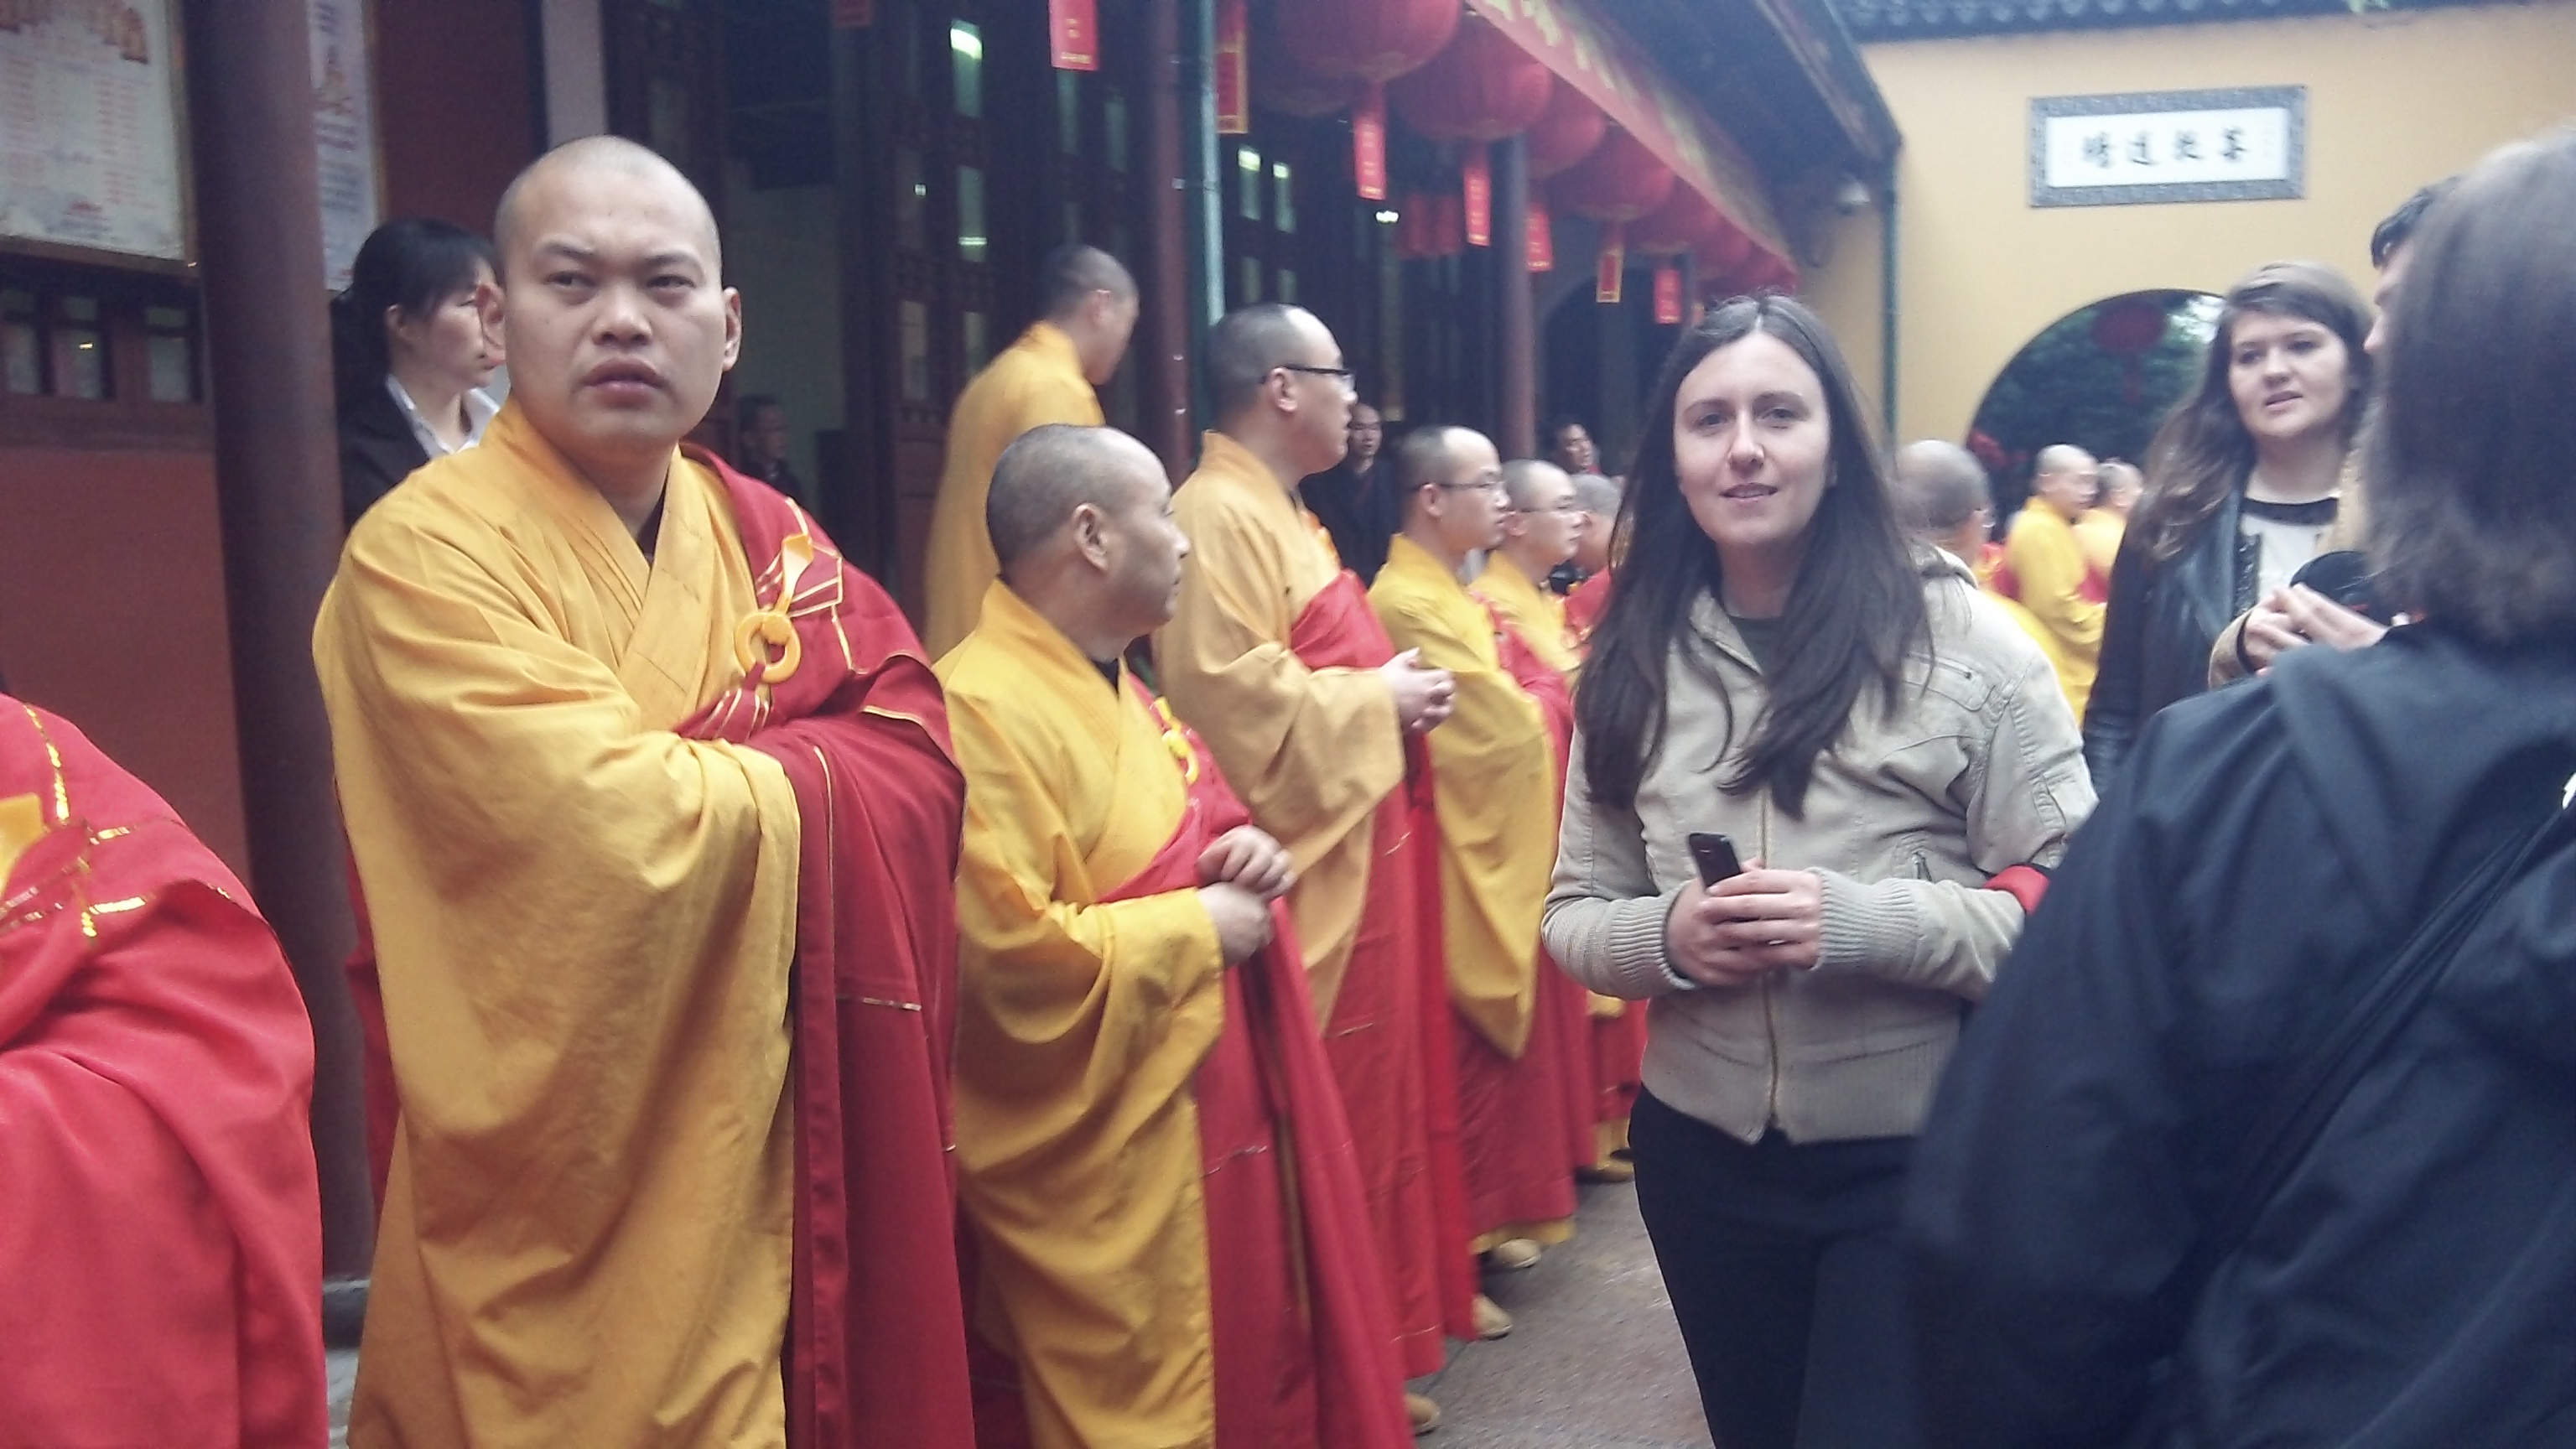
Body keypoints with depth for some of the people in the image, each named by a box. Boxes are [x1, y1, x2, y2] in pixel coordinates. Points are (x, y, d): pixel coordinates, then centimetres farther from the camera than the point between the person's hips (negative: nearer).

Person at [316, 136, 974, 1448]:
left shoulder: (765, 538, 7)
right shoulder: (424, 555, -14)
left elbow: (920, 761, -3)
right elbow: (621, 836, -25)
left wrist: (695, 784, -18)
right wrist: (810, 775, -8)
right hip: (564, 1205, -6)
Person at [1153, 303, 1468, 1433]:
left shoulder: (1275, 512, 16)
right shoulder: (1219, 515, -17)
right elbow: (1234, 698, -26)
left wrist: (1391, 689, 8)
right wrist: (1379, 696, -15)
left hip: (1352, 850, 11)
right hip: (1303, 869, -11)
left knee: (1368, 1105, 17)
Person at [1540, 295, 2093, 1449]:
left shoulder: (1962, 640, -10)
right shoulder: (1634, 660, 0)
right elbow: (1572, 914, 4)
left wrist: (1861, 921, -26)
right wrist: (1665, 938, -17)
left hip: (1921, 1159, -4)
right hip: (1702, 1153, 4)